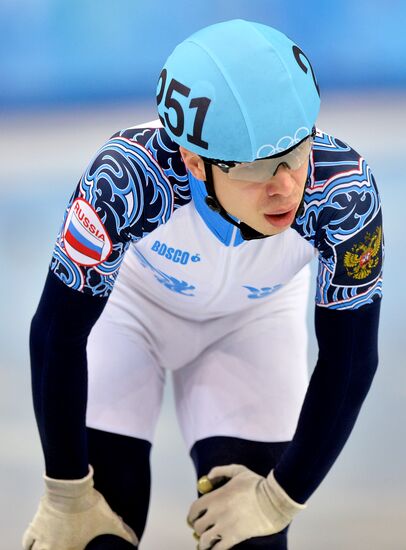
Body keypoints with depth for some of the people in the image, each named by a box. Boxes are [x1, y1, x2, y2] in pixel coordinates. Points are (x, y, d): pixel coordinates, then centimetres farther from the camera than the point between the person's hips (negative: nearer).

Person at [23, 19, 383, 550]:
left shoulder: (343, 190, -36)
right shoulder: (128, 177, -41)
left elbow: (349, 360, -21)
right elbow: (58, 333, -27)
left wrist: (281, 498, -16)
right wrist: (65, 496, -20)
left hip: (255, 316, 1)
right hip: (131, 301, -1)